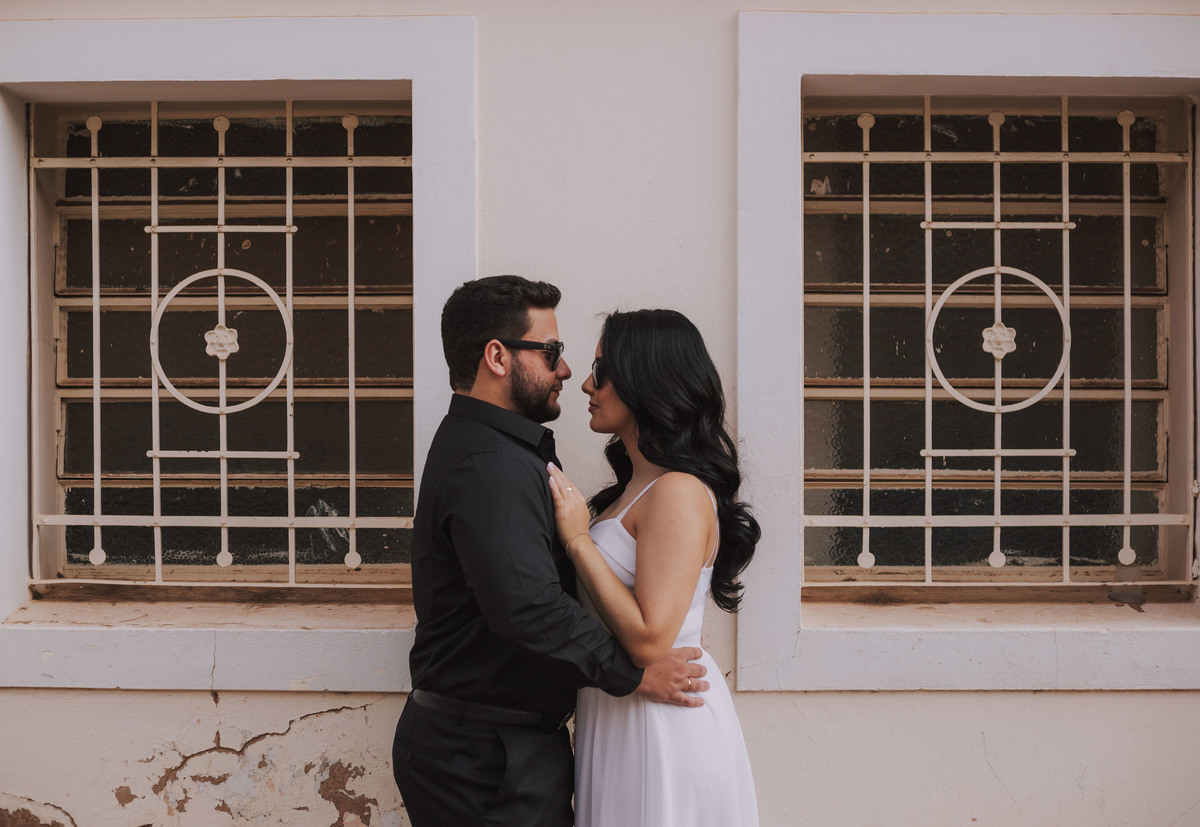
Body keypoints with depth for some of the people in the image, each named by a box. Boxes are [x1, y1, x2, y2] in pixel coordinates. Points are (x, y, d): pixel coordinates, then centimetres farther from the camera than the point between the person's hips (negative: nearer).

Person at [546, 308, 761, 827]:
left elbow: (648, 639, -25)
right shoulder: (637, 485, 11)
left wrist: (578, 538, -20)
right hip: (622, 719, 9)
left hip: (663, 729, -9)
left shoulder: (678, 493, -20)